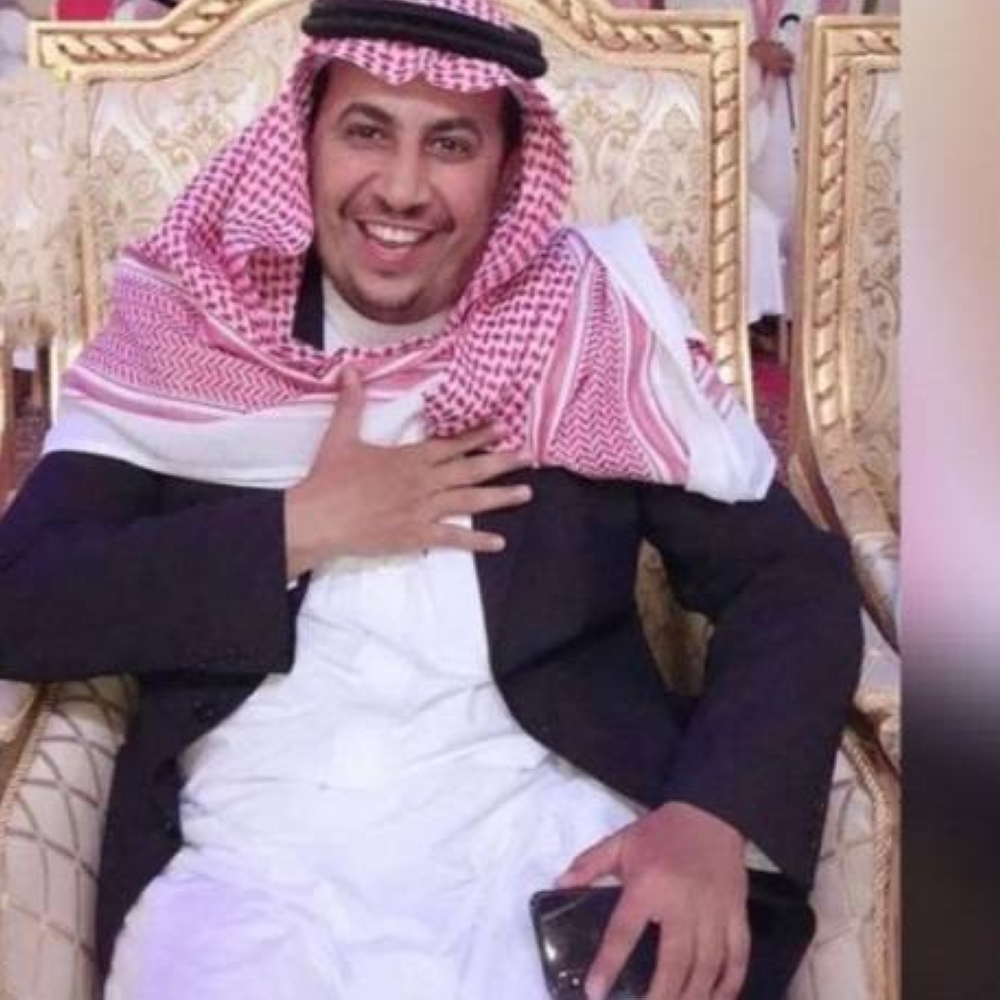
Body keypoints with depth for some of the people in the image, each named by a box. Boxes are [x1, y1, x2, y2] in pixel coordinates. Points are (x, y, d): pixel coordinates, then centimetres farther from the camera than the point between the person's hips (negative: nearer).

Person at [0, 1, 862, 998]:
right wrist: (300, 529, -10)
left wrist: (715, 817, -17)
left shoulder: (590, 331, 2)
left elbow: (793, 582, 0)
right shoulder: (184, 334, 4)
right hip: (250, 860, 0)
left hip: (545, 841, 1)